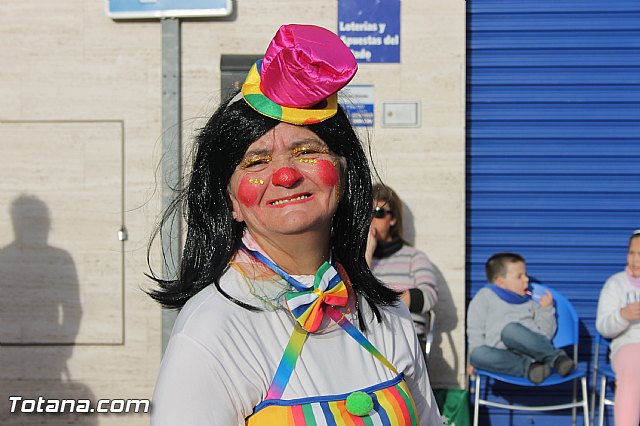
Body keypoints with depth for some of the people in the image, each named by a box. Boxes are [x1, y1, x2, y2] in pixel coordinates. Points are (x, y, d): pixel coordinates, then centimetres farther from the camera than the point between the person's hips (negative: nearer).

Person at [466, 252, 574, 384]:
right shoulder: (485, 296, 18)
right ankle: (527, 367, -36)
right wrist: (475, 361, -1)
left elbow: (545, 334, 21)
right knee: (478, 354, -34)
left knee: (510, 329, -33)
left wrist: (547, 310, 9)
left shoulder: (529, 303, 27)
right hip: (504, 354, 0)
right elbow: (475, 332, 11)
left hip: (532, 349, 1)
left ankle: (556, 358, -37)